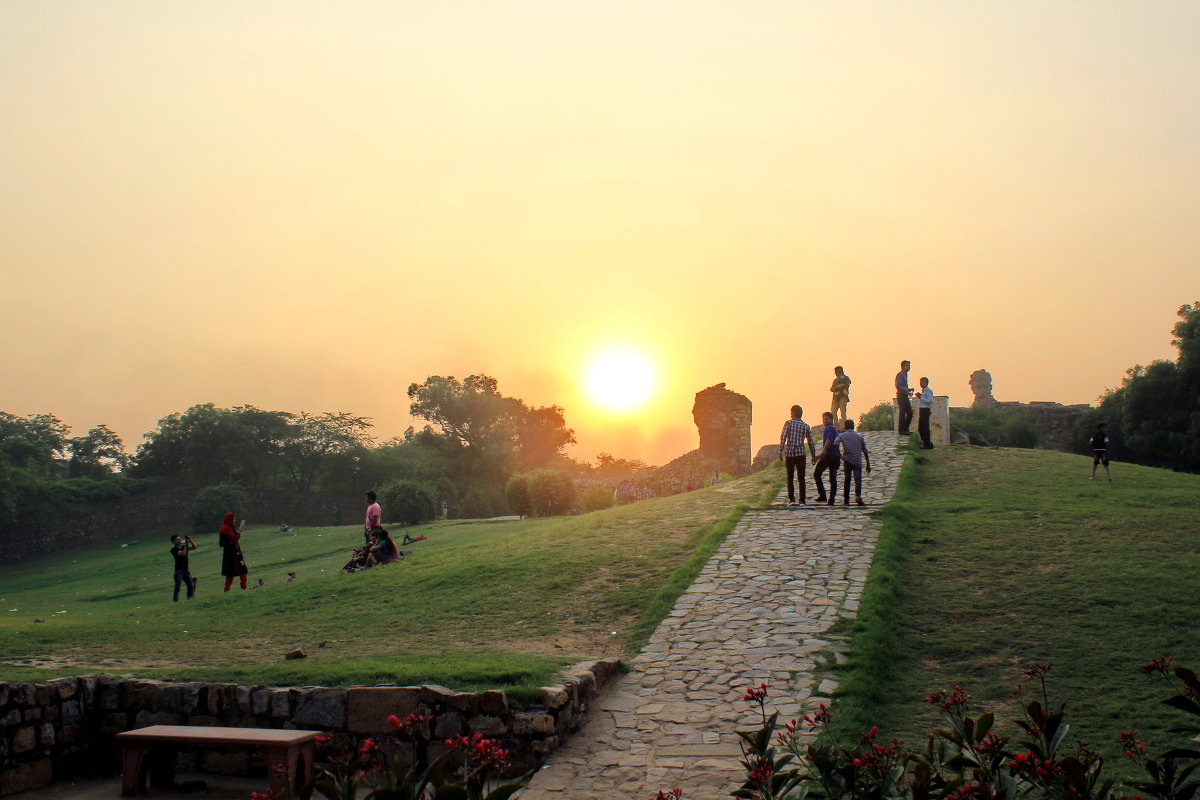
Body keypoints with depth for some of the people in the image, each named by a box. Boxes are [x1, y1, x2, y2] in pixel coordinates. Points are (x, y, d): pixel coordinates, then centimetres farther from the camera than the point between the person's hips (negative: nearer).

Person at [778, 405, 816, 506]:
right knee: (801, 478, 3)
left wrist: (780, 452, -5)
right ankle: (802, 500, -1)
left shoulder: (788, 423, 1)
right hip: (800, 453, 1)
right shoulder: (806, 426, 9)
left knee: (790, 477, 9)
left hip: (789, 453, -1)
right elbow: (810, 442, 11)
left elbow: (783, 438, -7)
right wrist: (813, 455, 18)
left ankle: (791, 499, 2)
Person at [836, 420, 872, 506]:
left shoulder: (841, 435, 8)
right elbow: (865, 451, 13)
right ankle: (858, 496, -31)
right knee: (858, 479, -7)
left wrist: (840, 456, -6)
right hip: (858, 461, 0)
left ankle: (846, 500, 11)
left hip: (847, 461, 0)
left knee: (846, 480, 10)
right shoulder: (859, 436, 13)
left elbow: (836, 445, -13)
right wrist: (868, 464, 17)